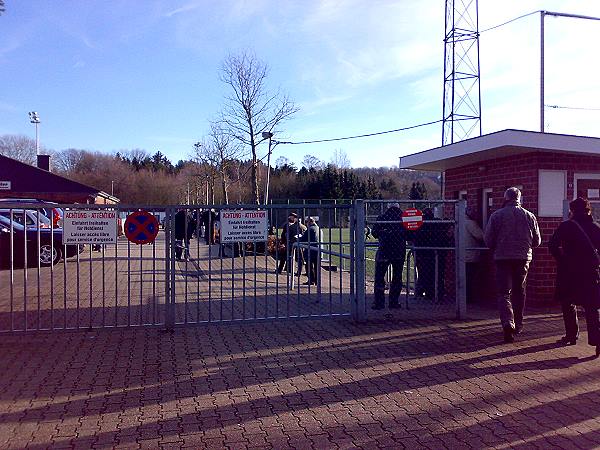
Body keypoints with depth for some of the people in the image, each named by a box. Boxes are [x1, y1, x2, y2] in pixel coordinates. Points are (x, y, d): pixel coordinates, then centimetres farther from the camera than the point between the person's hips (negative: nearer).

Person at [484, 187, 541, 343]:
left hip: (502, 258, -2)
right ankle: (518, 325, 23)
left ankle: (508, 323, -21)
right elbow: (537, 241, 10)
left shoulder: (496, 215, -4)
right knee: (519, 292, 15)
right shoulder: (529, 216, 5)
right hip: (523, 258, 3)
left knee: (504, 292, -2)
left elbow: (488, 239, -4)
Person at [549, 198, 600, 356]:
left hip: (569, 271, -2)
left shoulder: (566, 226, -5)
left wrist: (562, 260, -2)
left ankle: (572, 335, 17)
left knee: (568, 303, 15)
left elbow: (553, 245, -13)